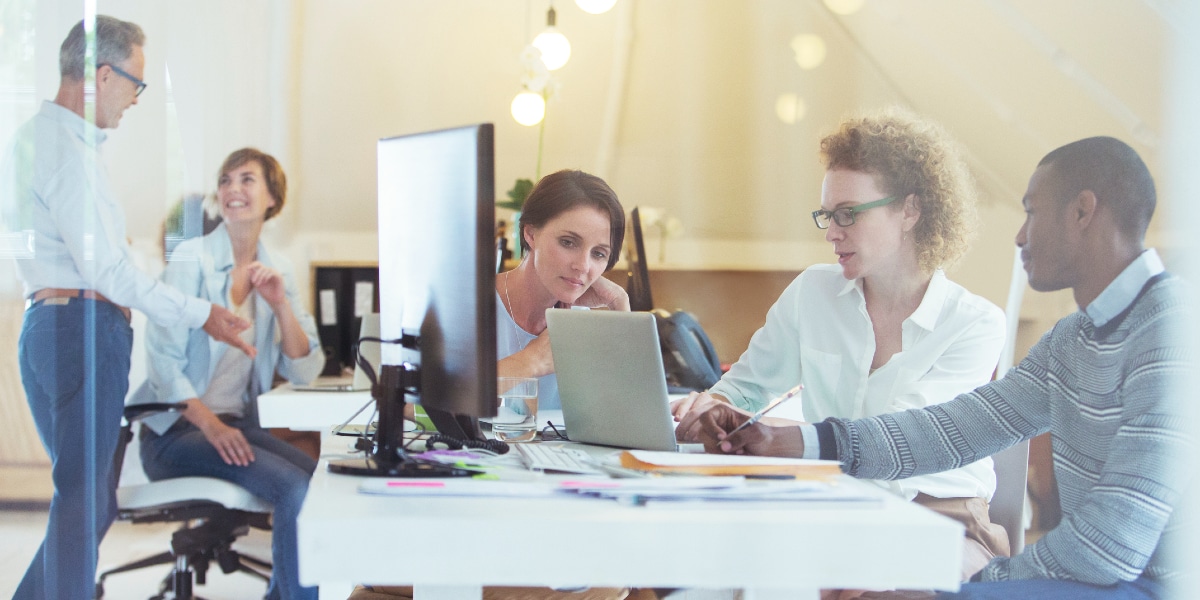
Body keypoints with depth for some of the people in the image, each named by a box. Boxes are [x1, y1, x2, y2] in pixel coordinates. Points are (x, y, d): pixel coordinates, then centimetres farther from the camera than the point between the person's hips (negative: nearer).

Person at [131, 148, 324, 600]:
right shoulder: (192, 259, -6)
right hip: (177, 430, -6)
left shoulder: (276, 270, 9)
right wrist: (212, 426, -24)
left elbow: (305, 371, 4)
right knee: (294, 487, -26)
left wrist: (280, 304, -11)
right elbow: (163, 361, -13)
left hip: (239, 423, 6)